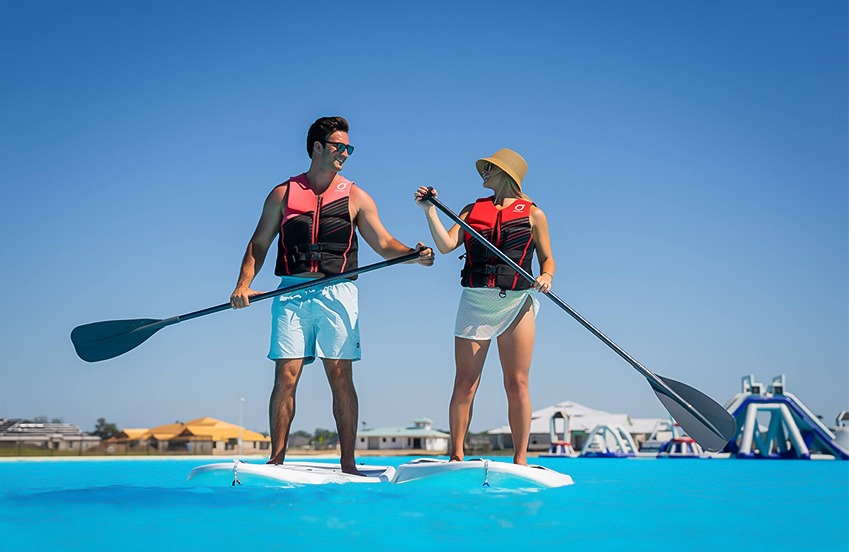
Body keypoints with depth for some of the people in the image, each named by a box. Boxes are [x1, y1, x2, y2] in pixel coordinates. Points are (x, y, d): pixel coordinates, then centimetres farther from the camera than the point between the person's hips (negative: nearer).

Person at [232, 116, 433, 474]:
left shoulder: (355, 197, 10)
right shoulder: (283, 194, 11)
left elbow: (384, 244, 5)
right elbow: (258, 244, 11)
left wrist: (413, 254, -14)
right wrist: (243, 284, -3)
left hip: (337, 293, 0)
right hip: (291, 292, 0)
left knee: (341, 378, -4)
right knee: (285, 377, -3)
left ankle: (348, 464, 1)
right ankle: (276, 461, 6)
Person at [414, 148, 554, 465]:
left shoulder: (532, 213, 9)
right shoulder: (472, 210, 15)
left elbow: (547, 259, 9)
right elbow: (446, 245, 0)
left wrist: (546, 277, -12)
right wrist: (430, 211, -10)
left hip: (517, 302, -2)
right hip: (475, 301, 2)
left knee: (517, 384, -3)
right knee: (464, 383, 0)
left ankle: (520, 458, 5)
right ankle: (456, 457, 8)